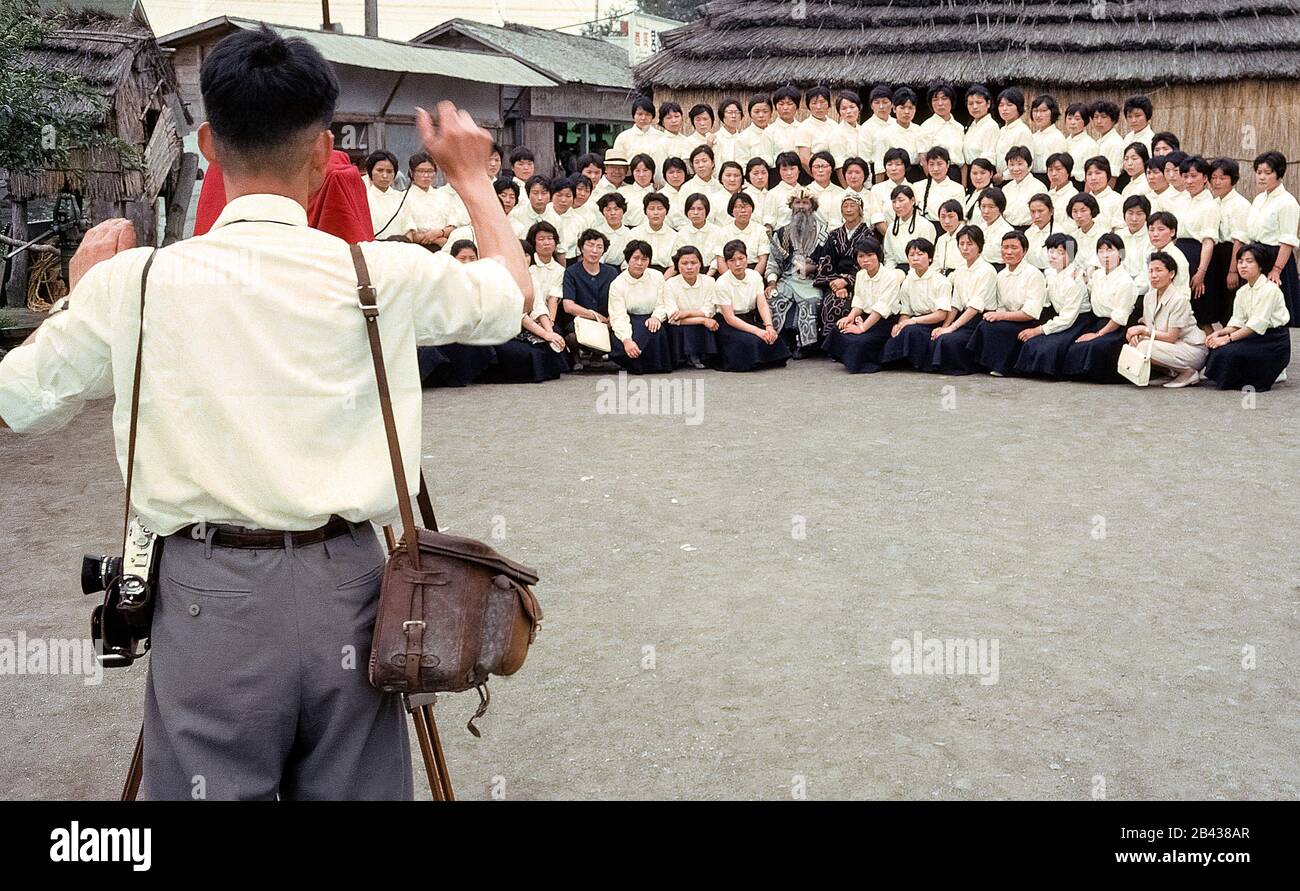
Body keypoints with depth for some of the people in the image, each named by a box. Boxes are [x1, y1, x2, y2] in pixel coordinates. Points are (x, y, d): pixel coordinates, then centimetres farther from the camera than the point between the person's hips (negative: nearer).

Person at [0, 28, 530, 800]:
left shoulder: (134, 279, -4)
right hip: (345, 589, 1)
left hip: (209, 595, 0)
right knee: (354, 788, 14)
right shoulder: (382, 275, -4)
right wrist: (472, 179, 30)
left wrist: (84, 288, 24)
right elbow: (516, 296, 15)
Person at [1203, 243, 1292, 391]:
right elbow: (1237, 322, 4)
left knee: (1228, 350, -27)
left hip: (1274, 341, -8)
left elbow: (1257, 324, -23)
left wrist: (1228, 338, -26)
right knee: (1215, 344, -12)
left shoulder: (1270, 289, -16)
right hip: (1255, 338, 8)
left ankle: (1271, 374, -3)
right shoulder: (1242, 291, 10)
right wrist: (1219, 333, -16)